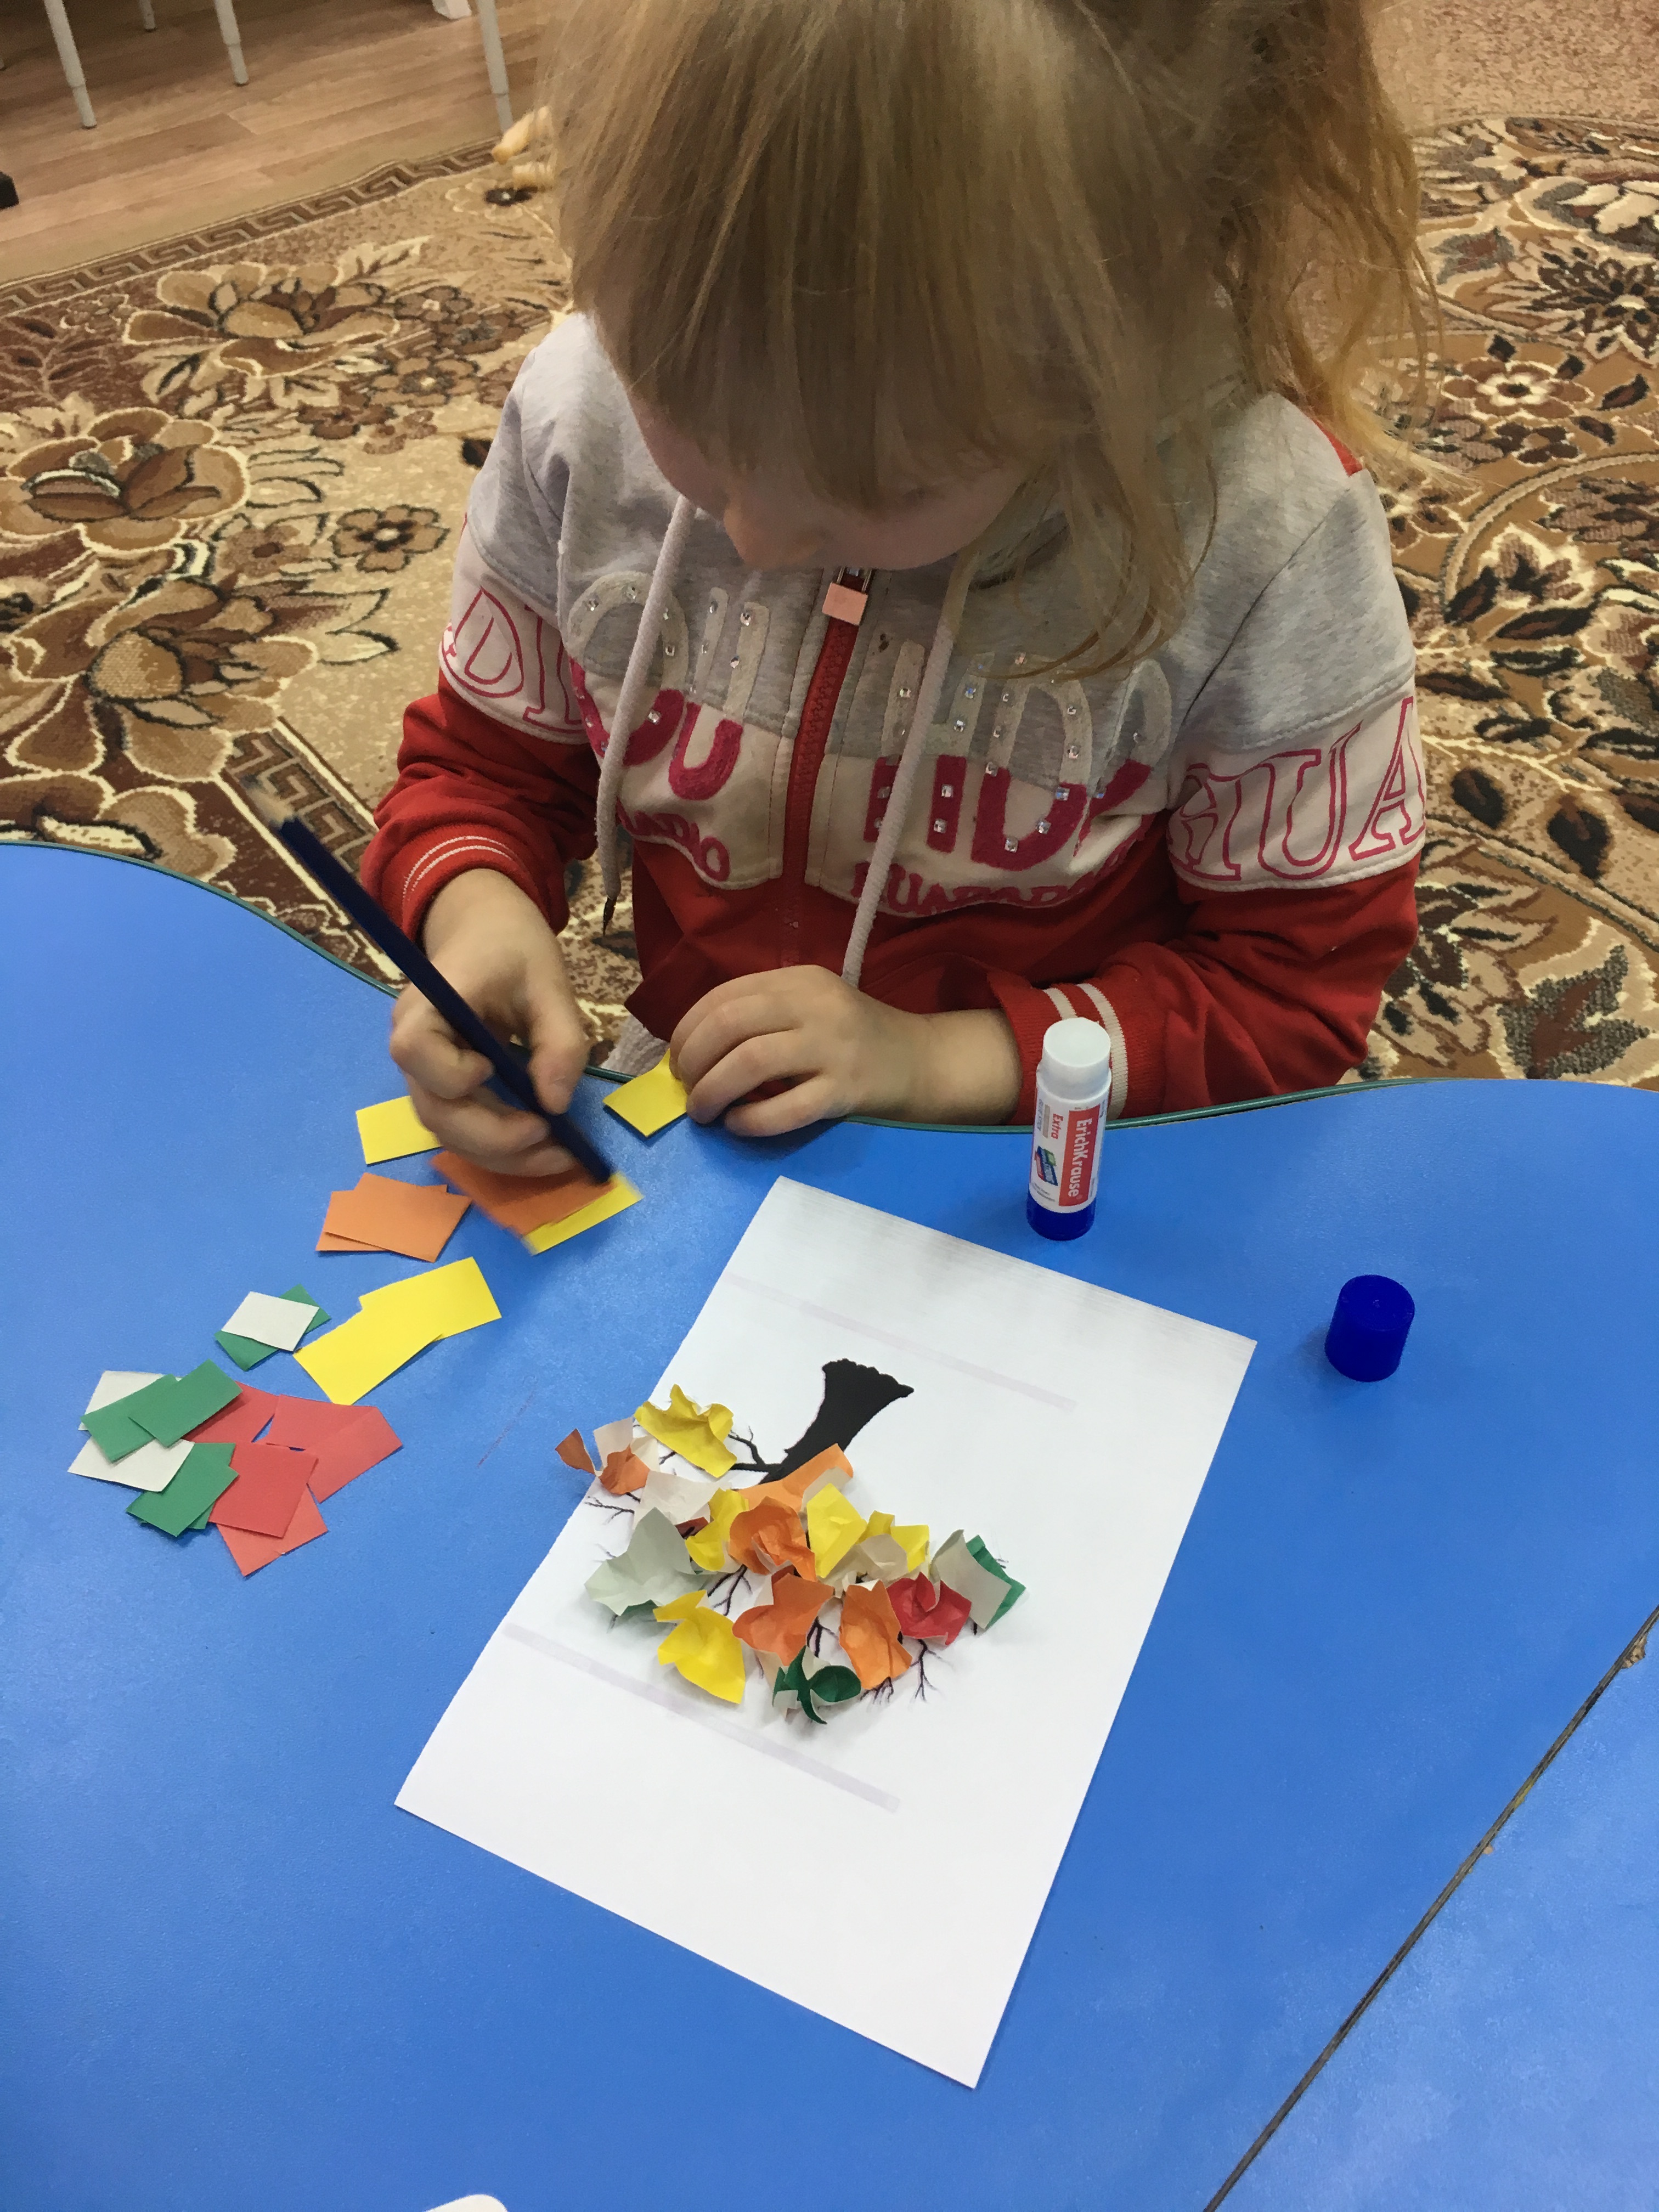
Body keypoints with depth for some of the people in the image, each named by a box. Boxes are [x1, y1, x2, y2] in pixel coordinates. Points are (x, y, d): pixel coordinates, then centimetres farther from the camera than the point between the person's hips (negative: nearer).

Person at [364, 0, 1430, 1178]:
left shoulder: (1267, 534, -20)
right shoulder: (585, 414, -11)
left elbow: (1299, 980, -9)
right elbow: (486, 759, 5)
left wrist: (945, 1059, -19)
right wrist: (478, 905, -17)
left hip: (1043, 1183, -1)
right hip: (684, 1119, 2)